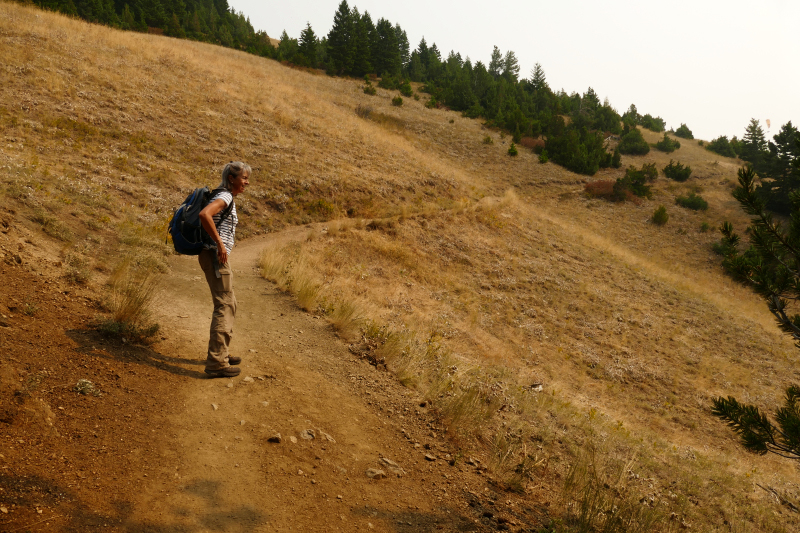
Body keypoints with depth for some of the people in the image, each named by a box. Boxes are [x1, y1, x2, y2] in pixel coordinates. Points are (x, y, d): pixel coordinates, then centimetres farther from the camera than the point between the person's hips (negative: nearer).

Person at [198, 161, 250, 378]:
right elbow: (204, 214, -32)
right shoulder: (225, 197, -13)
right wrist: (219, 243, -26)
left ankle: (220, 352, 29)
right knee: (224, 306, -8)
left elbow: (206, 215, 29)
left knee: (229, 304, 19)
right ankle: (216, 363, -6)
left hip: (218, 257, 10)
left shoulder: (226, 197, 16)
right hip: (215, 256, -10)